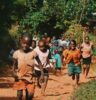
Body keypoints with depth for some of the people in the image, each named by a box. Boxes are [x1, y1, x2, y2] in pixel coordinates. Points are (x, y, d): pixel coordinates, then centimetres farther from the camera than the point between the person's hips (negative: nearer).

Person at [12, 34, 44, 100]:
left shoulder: (33, 53, -7)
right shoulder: (16, 53, -6)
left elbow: (39, 63, 1)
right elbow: (14, 64, 3)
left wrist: (42, 74, -6)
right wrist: (14, 72, -14)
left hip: (30, 77, 0)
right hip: (20, 77, 0)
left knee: (30, 95, -1)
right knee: (20, 95, -5)